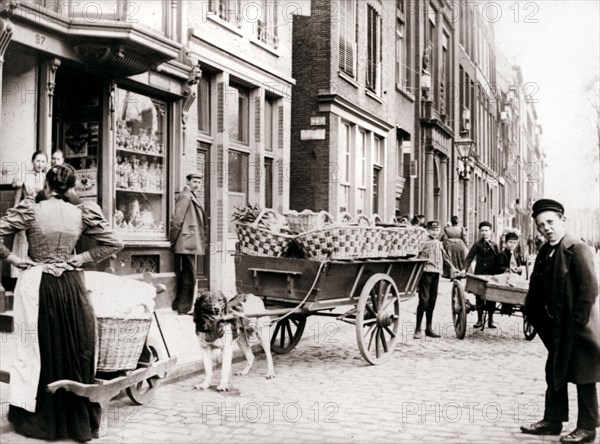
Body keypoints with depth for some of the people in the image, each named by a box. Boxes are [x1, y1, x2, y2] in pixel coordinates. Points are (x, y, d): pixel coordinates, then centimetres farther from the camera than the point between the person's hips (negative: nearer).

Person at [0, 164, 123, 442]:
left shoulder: (30, 211, -7)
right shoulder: (81, 214, -1)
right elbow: (113, 244, 2)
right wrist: (80, 258, 3)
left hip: (37, 286, -2)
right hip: (71, 286, 2)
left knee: (37, 348, 9)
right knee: (75, 350, 10)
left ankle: (35, 418, 18)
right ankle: (76, 418, 19)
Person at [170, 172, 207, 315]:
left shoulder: (192, 197, 19)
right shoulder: (185, 196, -13)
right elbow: (177, 220, -16)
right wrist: (174, 241, -12)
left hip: (191, 244, 10)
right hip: (187, 244, -10)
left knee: (185, 276, 16)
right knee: (189, 277, -5)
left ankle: (178, 305, 25)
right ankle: (184, 308, 1)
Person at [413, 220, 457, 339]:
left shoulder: (439, 244, 18)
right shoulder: (424, 244, -4)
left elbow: (445, 256, 32)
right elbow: (420, 259, -12)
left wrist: (451, 267, 35)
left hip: (436, 273, 7)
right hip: (426, 272, -7)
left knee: (432, 301, 9)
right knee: (424, 300, -10)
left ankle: (429, 328, 16)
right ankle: (418, 329, -5)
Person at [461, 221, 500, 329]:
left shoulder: (494, 245, 10)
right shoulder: (477, 245, 3)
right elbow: (469, 257, -5)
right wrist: (464, 269, -18)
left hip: (492, 274, 1)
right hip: (480, 274, -1)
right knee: (479, 297, 1)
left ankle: (490, 320, 11)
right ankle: (479, 320, 9)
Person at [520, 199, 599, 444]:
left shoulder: (578, 249, -16)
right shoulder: (545, 253, 7)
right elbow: (536, 288, 13)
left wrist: (577, 323, -18)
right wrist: (533, 312, 3)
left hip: (578, 328, -8)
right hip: (557, 327, 8)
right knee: (555, 373, 15)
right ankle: (553, 420, 27)